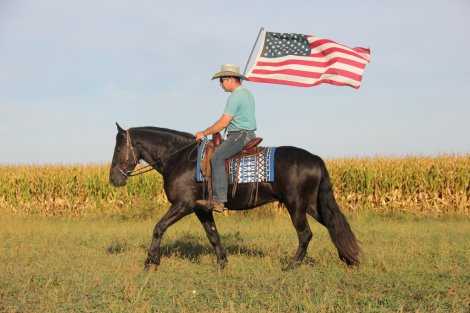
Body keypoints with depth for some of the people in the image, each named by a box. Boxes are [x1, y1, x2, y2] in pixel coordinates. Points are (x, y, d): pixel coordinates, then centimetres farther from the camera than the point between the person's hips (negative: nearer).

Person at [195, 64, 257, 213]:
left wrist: (204, 133, -7)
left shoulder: (235, 97, -14)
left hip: (240, 135, -11)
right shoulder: (247, 93, 19)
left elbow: (224, 123, -18)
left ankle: (219, 200, -30)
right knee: (218, 153, 17)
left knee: (217, 157, -22)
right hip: (249, 134, 11)